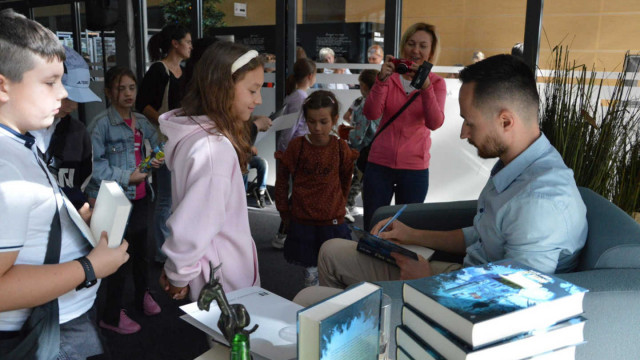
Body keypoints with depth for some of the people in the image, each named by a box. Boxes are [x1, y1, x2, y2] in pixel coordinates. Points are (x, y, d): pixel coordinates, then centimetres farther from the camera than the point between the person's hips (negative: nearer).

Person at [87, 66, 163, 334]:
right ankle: (112, 315, 18)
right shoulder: (101, 123, -14)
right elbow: (94, 163, -19)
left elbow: (156, 141, 21)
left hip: (139, 196, 7)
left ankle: (143, 294, 44)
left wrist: (157, 158, 0)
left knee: (141, 248, 21)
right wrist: (126, 177, -18)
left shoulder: (140, 121, 6)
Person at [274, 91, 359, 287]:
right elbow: (282, 180, 4)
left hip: (333, 221, 1)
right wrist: (285, 212, 6)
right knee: (311, 274, 7)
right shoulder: (297, 146, -6)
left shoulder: (340, 148, -2)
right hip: (302, 221, -1)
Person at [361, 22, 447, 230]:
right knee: (371, 230, 6)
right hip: (380, 164, 1)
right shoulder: (390, 77, 3)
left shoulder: (436, 83, 1)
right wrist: (382, 79, -25)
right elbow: (371, 114, -12)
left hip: (414, 168, 0)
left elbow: (434, 123, -16)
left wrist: (425, 86, -29)